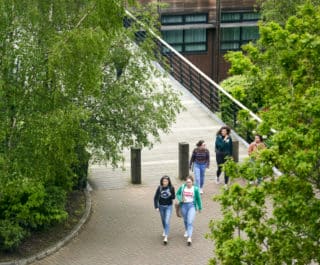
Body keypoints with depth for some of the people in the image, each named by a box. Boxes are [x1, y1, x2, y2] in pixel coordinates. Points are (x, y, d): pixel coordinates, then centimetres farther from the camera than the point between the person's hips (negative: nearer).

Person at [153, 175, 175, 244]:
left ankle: (166, 237, -12)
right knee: (163, 220, 19)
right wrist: (156, 207, -12)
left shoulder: (171, 188, -13)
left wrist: (170, 195, -27)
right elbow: (155, 197, -6)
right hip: (161, 206, 2)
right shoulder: (159, 188, -11)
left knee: (167, 221, -12)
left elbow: (173, 197, -5)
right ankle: (165, 231, 47)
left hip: (168, 206, -2)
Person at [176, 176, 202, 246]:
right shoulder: (182, 187, -5)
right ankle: (187, 231, 51)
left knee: (190, 221, -14)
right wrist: (181, 199, -13)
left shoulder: (195, 189, -8)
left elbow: (198, 198, 2)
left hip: (192, 205, -3)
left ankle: (189, 238, -19)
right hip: (184, 205, 3)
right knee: (185, 220, 21)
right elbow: (177, 194, 8)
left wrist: (200, 207, 11)